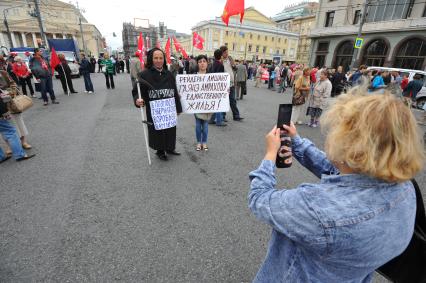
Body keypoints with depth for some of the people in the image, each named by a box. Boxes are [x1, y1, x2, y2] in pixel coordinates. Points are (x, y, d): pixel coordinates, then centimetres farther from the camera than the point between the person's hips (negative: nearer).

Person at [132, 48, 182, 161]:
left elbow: (175, 92, 9)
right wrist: (137, 100, -30)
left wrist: (178, 108, 11)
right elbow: (136, 91, -8)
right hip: (153, 112, -4)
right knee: (157, 131, 7)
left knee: (170, 130, 13)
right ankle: (160, 151, 29)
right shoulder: (144, 74, -9)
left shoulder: (169, 74, 5)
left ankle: (170, 148, 36)